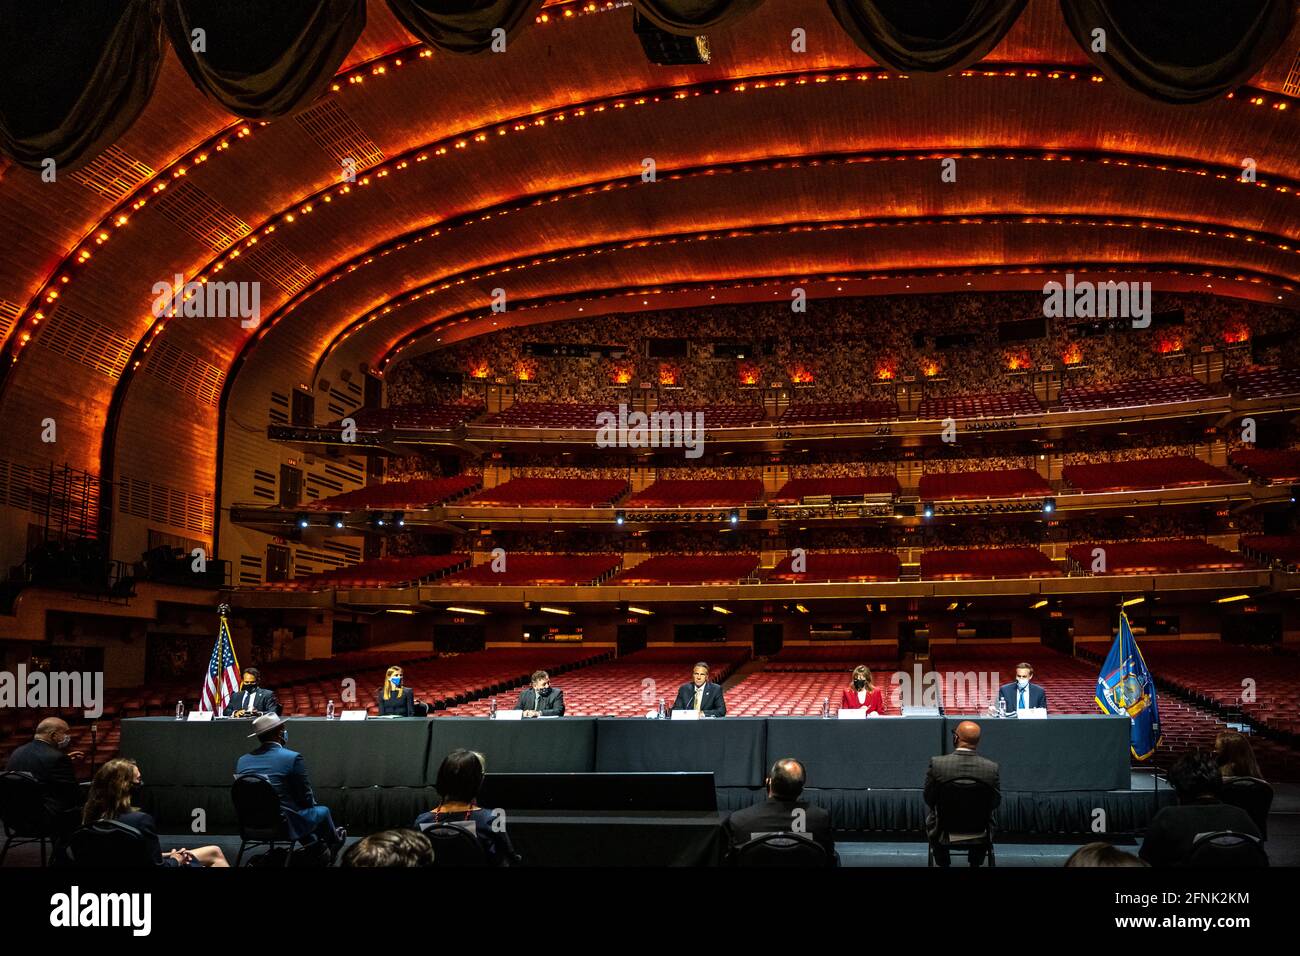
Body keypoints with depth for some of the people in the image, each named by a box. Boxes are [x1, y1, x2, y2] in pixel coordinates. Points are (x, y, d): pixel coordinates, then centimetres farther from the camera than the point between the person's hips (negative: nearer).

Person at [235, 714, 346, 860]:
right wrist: (313, 803, 11)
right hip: (286, 824, -5)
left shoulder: (242, 761, -3)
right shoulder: (292, 758, -19)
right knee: (323, 811, 25)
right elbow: (307, 799, -11)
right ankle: (334, 843, 51)